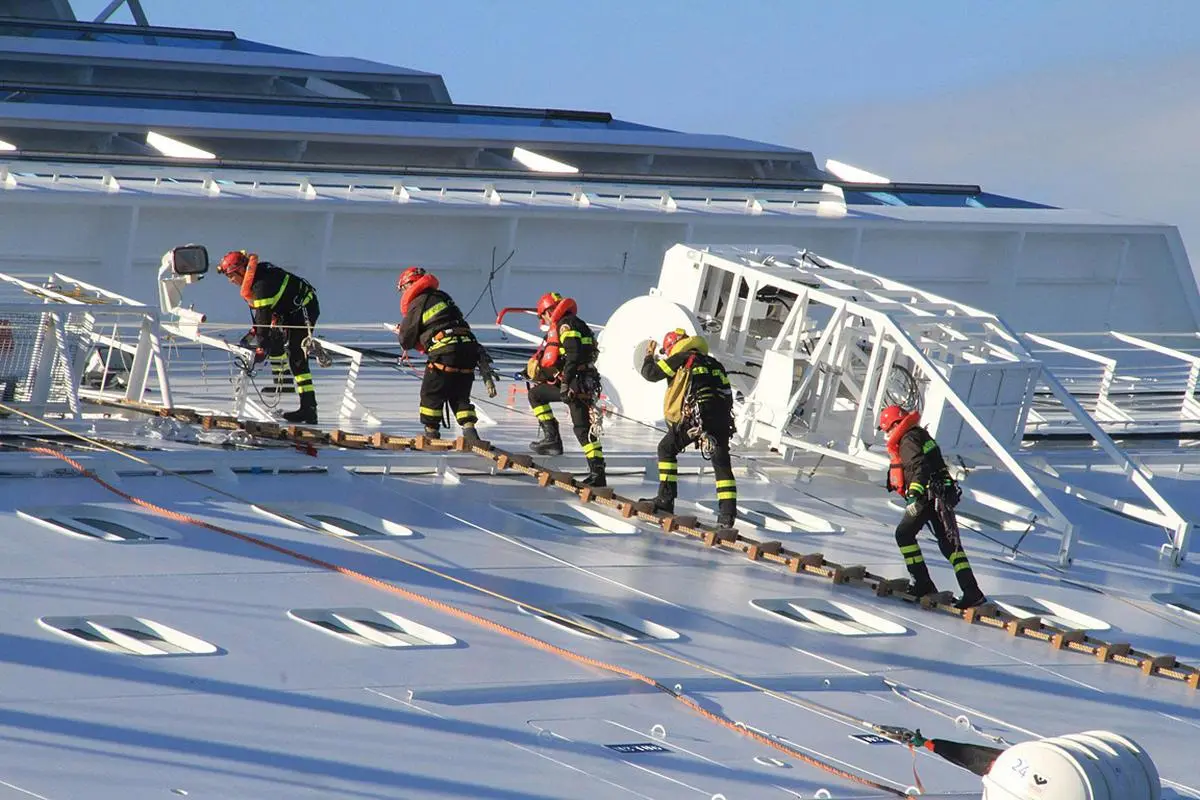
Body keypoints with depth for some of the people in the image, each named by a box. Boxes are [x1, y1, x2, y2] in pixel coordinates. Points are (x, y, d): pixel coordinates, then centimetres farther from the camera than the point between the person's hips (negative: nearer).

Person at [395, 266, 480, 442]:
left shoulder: (417, 304, -1)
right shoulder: (443, 297, 21)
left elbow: (407, 340, 5)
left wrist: (400, 332, 30)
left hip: (445, 351, -7)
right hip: (468, 347, 7)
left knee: (431, 394, 8)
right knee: (460, 395, 13)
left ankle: (431, 433, 11)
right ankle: (469, 430, -1)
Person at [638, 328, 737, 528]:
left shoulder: (681, 359, 9)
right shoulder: (715, 364, 27)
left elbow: (650, 373, 12)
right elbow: (727, 395, 24)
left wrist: (649, 356, 33)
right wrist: (723, 424, 26)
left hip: (694, 416, -5)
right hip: (721, 418, 5)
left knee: (667, 449, 14)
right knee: (721, 464, 9)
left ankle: (666, 499, 8)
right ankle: (728, 512, -1)